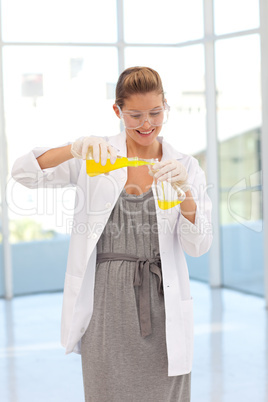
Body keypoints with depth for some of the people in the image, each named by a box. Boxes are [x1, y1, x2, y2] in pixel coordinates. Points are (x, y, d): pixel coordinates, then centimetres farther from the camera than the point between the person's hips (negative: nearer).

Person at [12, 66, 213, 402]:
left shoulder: (186, 166, 7)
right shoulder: (97, 157, 4)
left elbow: (198, 246, -1)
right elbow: (24, 173, -6)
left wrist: (184, 191, -19)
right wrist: (75, 148, -23)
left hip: (162, 303, 1)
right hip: (106, 302, -1)